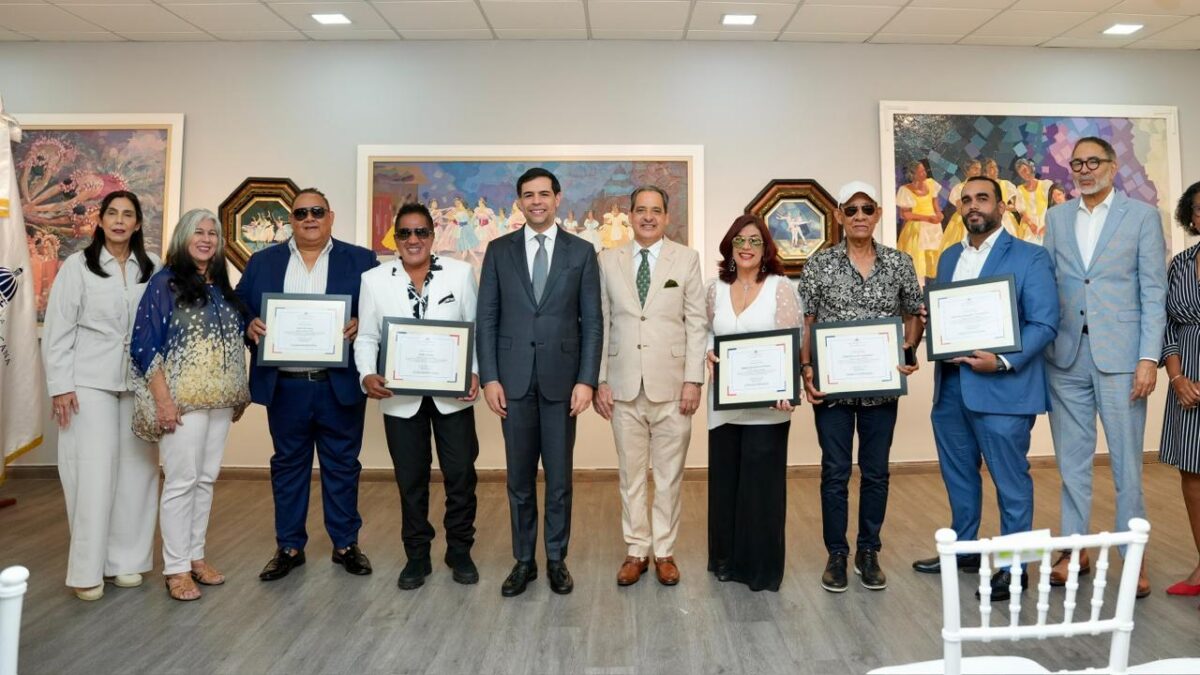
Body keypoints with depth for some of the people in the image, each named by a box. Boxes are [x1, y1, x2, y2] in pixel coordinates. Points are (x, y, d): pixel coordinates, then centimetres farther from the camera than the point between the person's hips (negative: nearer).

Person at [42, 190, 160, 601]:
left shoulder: (152, 268, 6)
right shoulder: (77, 266, 1)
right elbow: (58, 330, 0)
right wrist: (60, 387, -6)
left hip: (140, 382, 2)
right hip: (91, 382, -2)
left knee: (136, 470, 4)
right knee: (94, 472, -3)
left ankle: (124, 560, 16)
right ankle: (87, 571, 7)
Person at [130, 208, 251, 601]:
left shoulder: (223, 288, 12)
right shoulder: (165, 283, -5)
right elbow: (144, 345, -9)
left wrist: (240, 393, 12)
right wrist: (163, 400, -16)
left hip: (220, 400, 6)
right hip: (183, 399, -6)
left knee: (206, 479, 11)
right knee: (181, 481, -2)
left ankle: (195, 555, 23)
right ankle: (176, 568, 9)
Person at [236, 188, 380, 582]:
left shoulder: (361, 261, 4)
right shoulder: (263, 262, 10)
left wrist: (361, 325, -19)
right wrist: (250, 326, -12)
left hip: (340, 384, -2)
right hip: (284, 385, 2)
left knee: (342, 466, 8)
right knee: (287, 465, 12)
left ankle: (346, 544, 22)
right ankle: (289, 547, 24)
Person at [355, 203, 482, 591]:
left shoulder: (461, 273, 1)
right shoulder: (374, 279, 3)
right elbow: (367, 337, 4)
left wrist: (476, 372, -12)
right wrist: (367, 375, -13)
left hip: (453, 394, 0)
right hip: (400, 397, 1)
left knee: (461, 476, 6)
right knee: (410, 480, 11)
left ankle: (460, 552, 26)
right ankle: (417, 557, 27)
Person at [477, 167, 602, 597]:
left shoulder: (581, 251, 3)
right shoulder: (499, 250, 5)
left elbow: (593, 321, 1)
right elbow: (486, 318, 3)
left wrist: (587, 380, -7)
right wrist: (489, 377, -4)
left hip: (561, 378, -1)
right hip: (514, 379, 1)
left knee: (559, 477, 8)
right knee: (520, 477, 10)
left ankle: (556, 559, 24)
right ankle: (523, 561, 23)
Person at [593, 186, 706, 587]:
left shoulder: (687, 259, 3)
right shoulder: (608, 261, 7)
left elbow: (696, 324, 1)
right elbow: (601, 323, 6)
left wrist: (693, 380, -5)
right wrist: (599, 380, 1)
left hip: (671, 386, -1)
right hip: (624, 387, 1)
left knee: (669, 476, 7)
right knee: (630, 474, 9)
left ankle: (665, 553, 21)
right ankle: (636, 551, 22)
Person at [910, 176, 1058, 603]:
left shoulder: (1030, 257, -3)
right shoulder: (949, 258, 15)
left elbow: (1044, 323, -10)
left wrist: (1003, 362, -22)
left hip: (1002, 387, -6)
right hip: (950, 385, 6)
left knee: (1010, 480, 3)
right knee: (958, 475, 17)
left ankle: (1014, 567, 17)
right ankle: (964, 549, 33)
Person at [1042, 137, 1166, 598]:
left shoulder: (1142, 216, 3)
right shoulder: (1056, 218, 11)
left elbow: (1153, 292, -2)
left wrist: (1149, 358, -9)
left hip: (1119, 355, -3)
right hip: (1066, 356, 3)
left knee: (1126, 463, 3)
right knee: (1071, 461, 10)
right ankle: (1074, 550, 21)